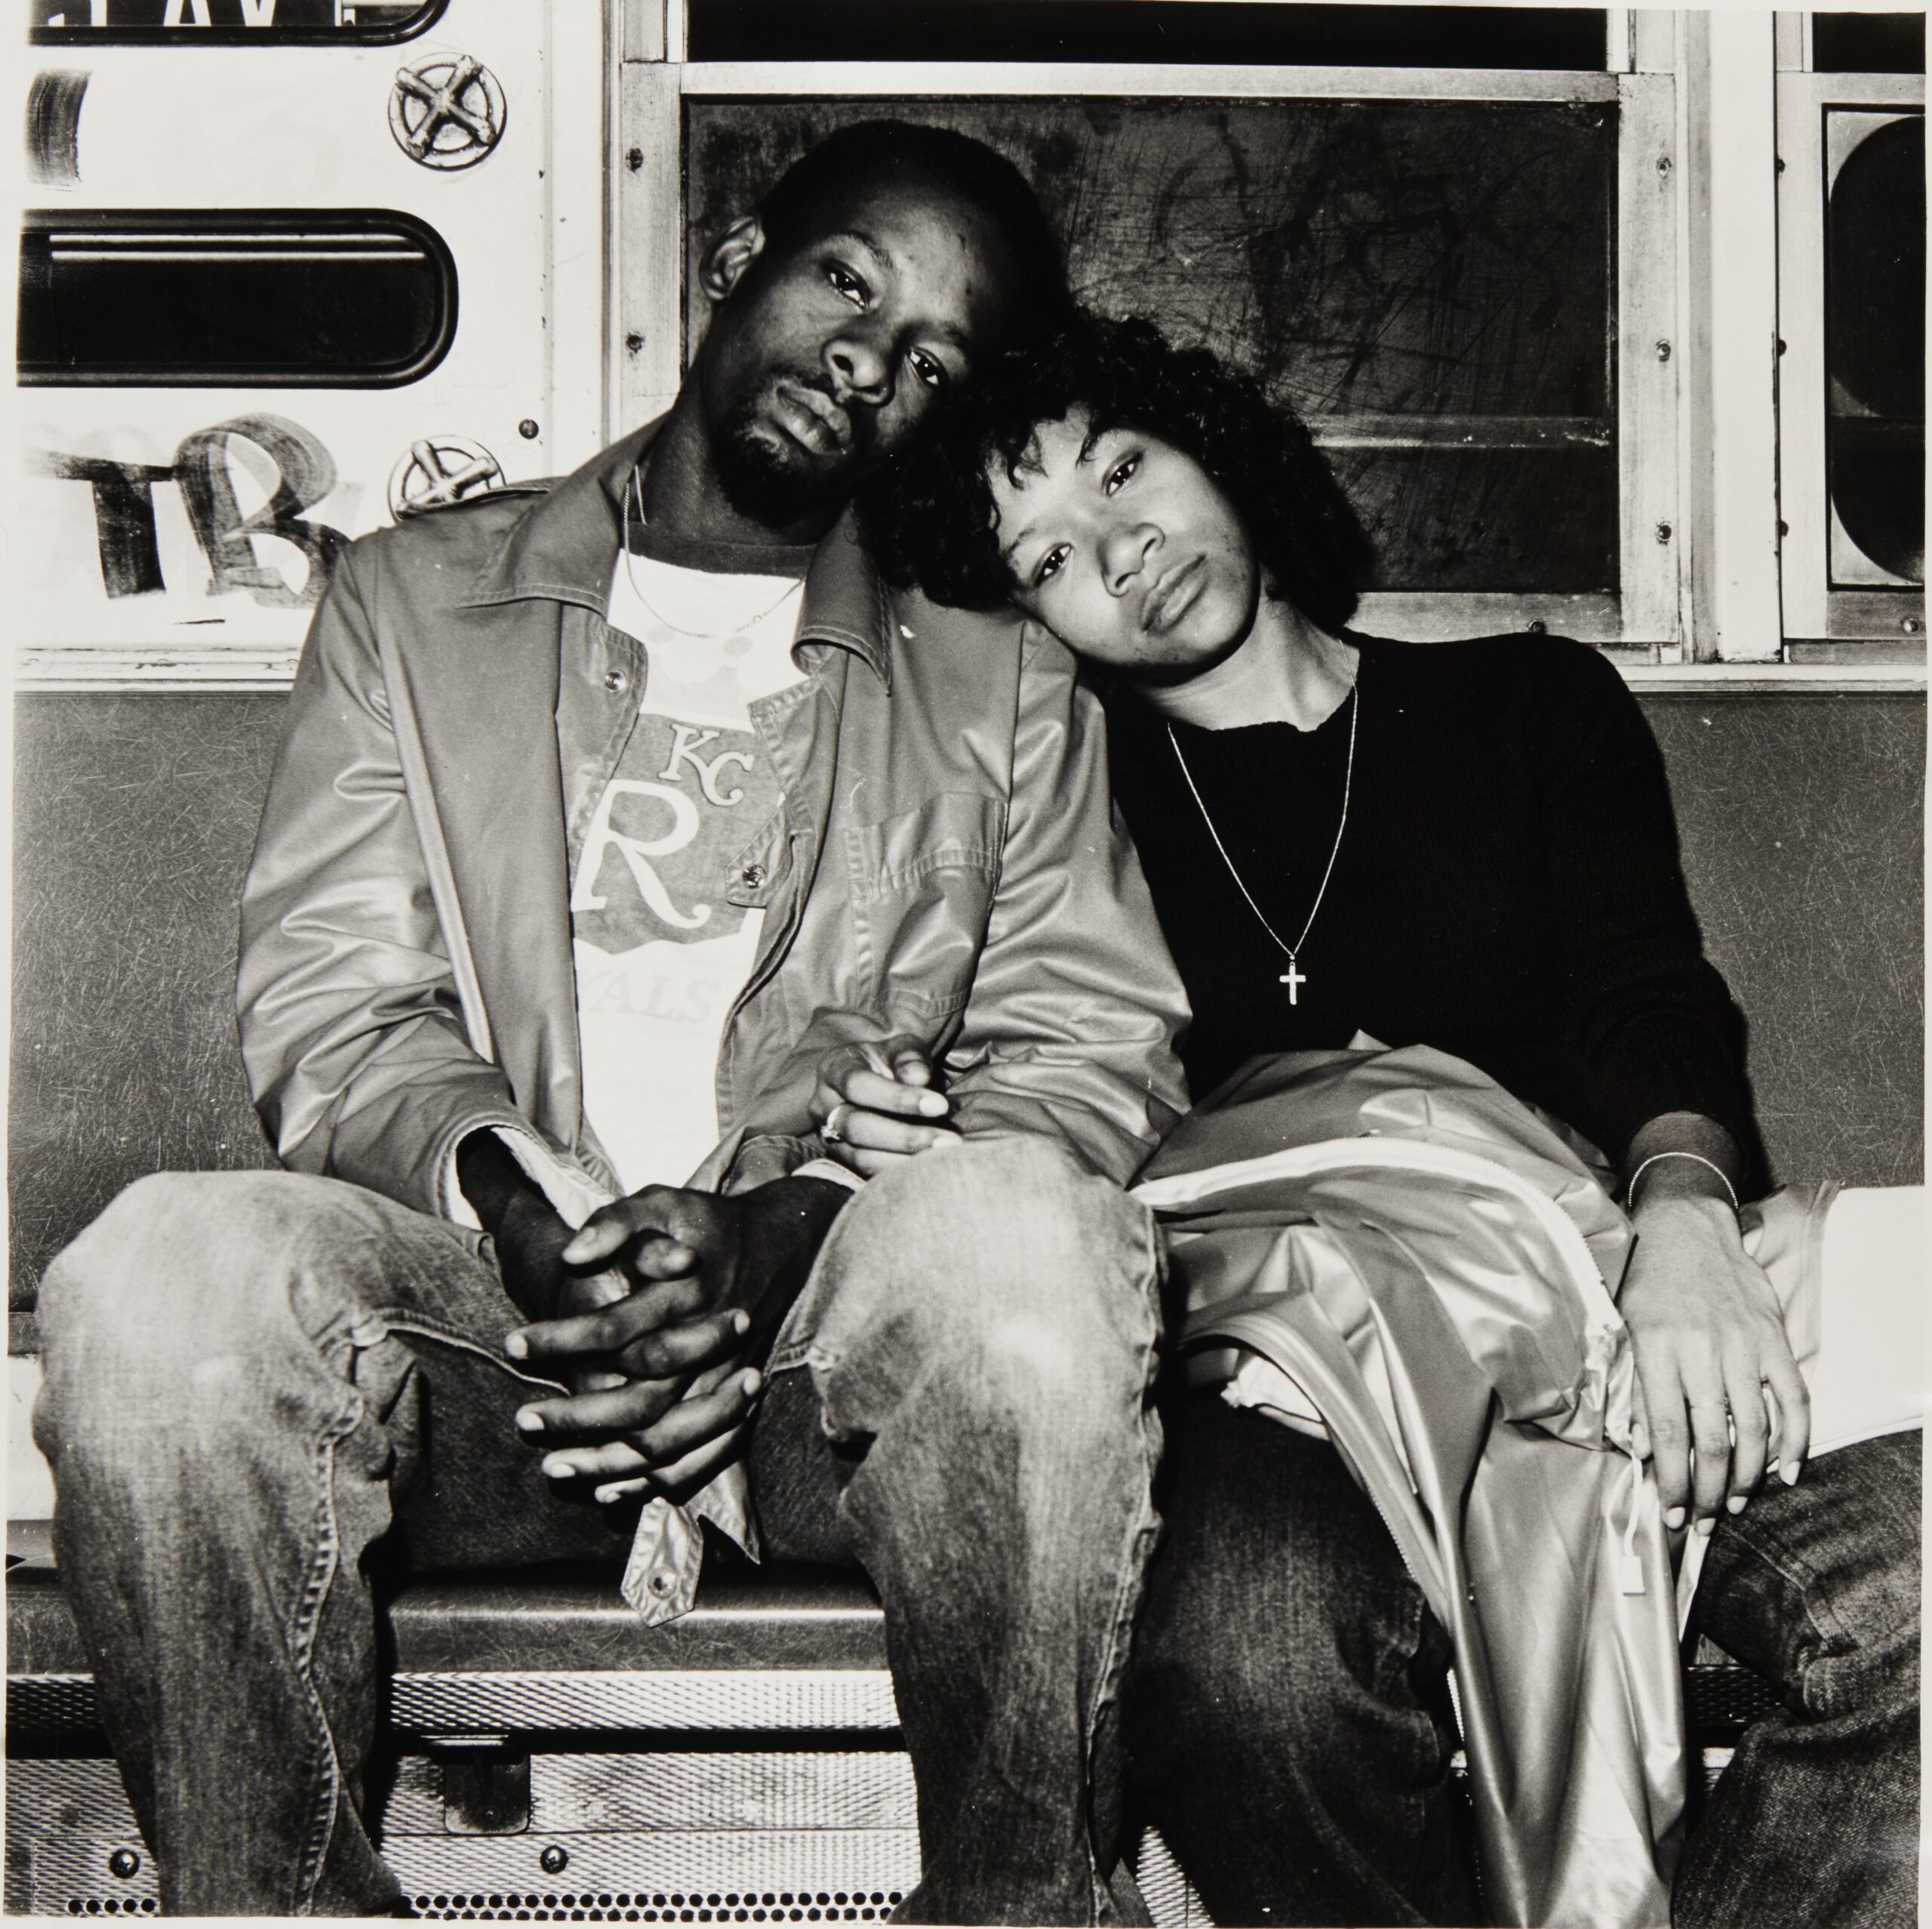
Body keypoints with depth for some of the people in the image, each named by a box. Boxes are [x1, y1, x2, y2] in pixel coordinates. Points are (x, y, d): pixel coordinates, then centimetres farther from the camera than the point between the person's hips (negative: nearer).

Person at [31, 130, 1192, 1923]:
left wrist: (773, 1232, -13)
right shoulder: (408, 599, 18)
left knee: (1023, 1227, -34)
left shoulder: (1004, 682, 17)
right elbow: (324, 1006, 7)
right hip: (486, 1310, 1)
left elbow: (1090, 1051, 6)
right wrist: (510, 1196, -16)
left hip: (838, 1322, 0)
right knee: (160, 1269, -30)